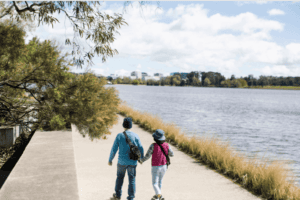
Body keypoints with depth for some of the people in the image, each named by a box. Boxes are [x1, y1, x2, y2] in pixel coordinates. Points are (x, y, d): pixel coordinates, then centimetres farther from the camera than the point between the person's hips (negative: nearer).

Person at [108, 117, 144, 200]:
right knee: (132, 179, 12)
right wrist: (141, 158, 16)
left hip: (122, 162, 0)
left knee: (120, 177, 22)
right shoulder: (135, 136, -8)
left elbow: (114, 149, -7)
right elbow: (140, 148, -1)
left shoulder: (119, 136, -10)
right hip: (132, 162, 0)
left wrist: (110, 160, 6)